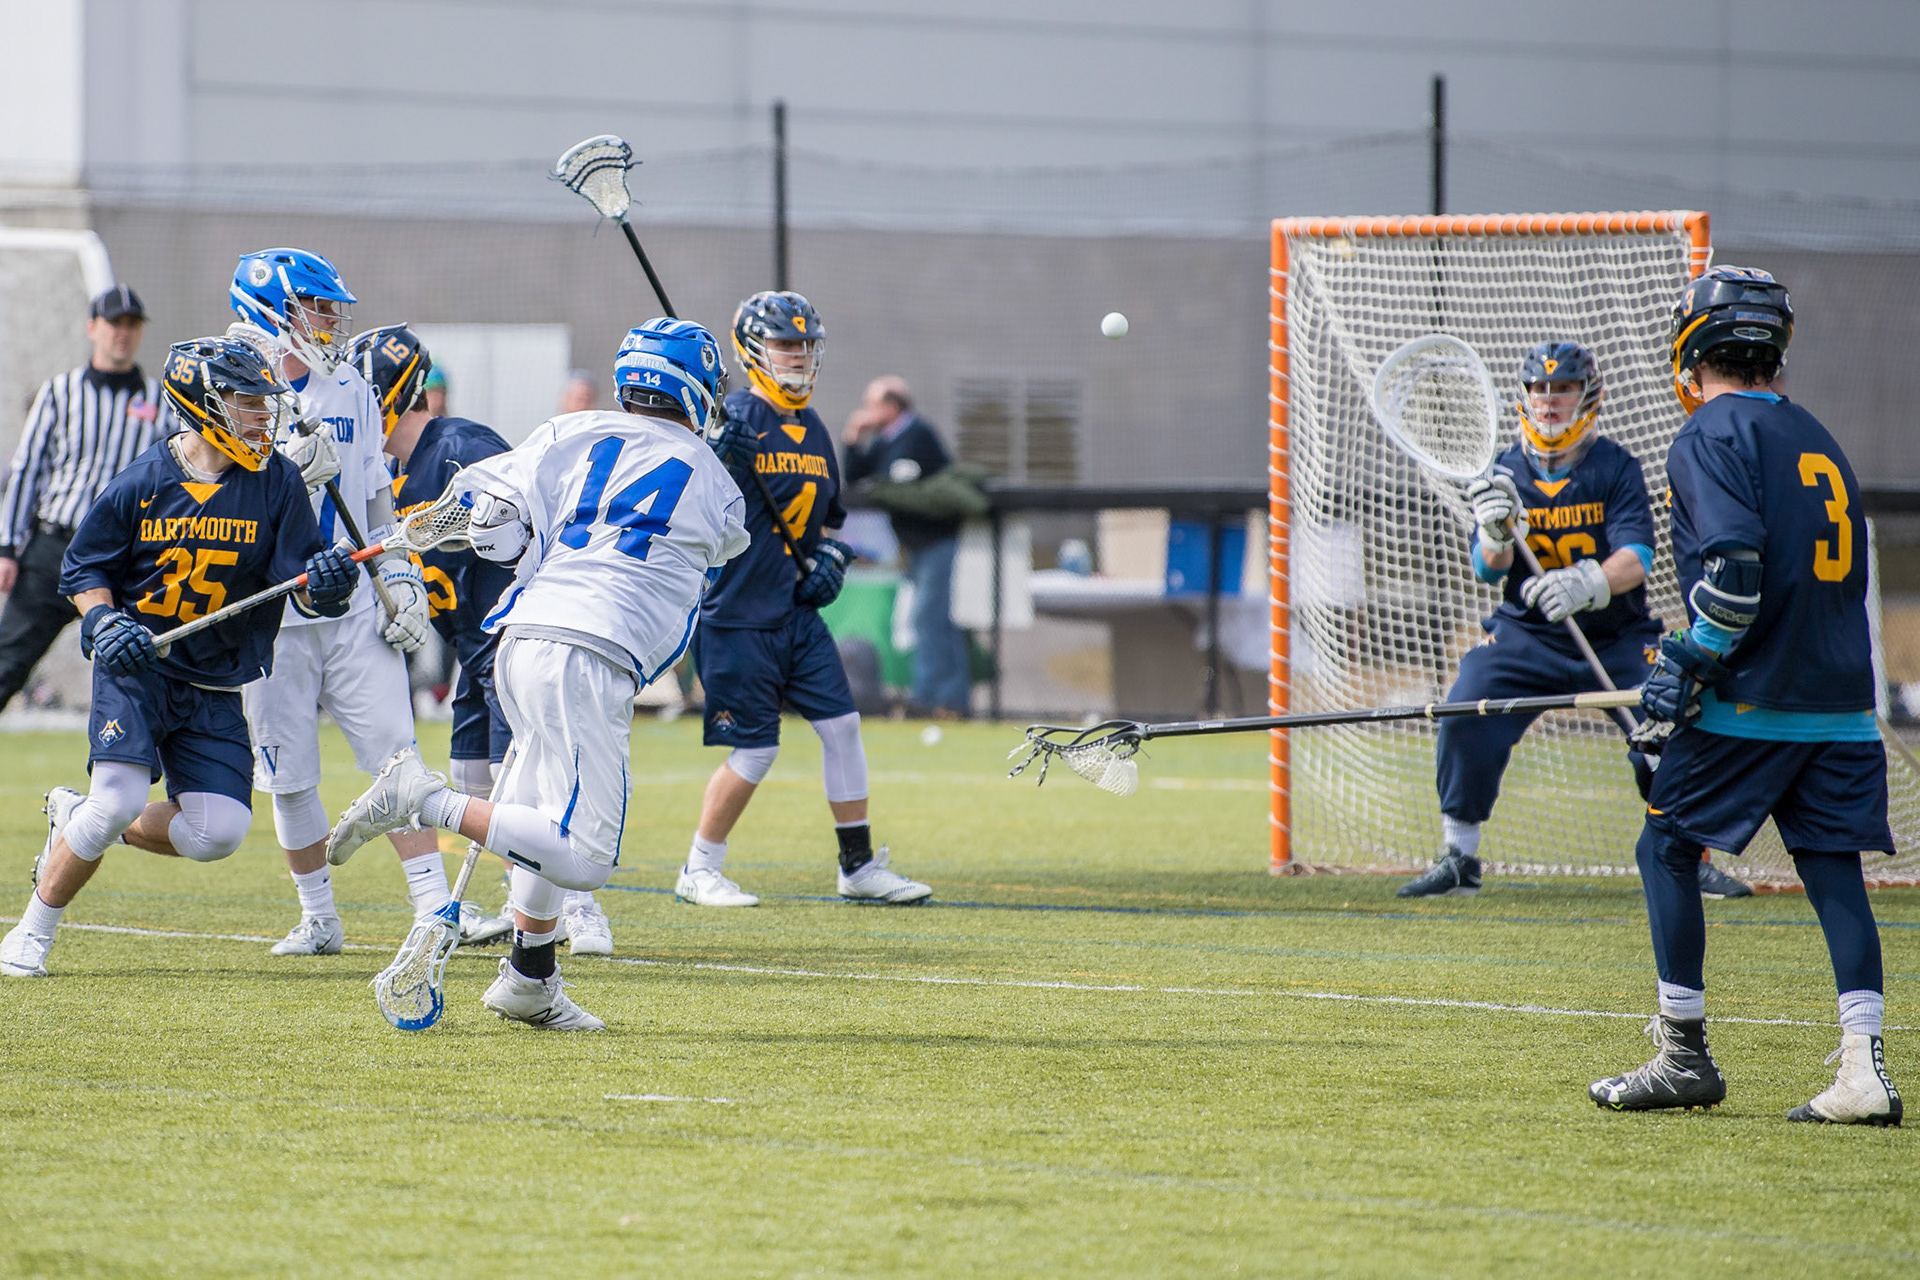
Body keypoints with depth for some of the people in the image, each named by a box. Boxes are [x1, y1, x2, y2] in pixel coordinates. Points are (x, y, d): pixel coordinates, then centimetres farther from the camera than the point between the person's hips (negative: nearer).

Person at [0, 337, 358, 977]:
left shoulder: (276, 482, -4)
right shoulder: (143, 482, -8)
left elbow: (310, 591, -7)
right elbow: (83, 567, 2)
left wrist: (327, 583, -30)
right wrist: (102, 620, -17)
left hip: (214, 684, 3)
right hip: (135, 664, -3)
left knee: (219, 833, -8)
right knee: (119, 801, -21)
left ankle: (78, 820, 17)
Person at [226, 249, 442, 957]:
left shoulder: (352, 392, 10)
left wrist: (399, 578, 7)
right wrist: (289, 469, -25)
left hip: (356, 607, 3)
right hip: (273, 616, -3)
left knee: (398, 754, -7)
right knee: (290, 777, 3)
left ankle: (435, 906, -8)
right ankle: (319, 917, 18)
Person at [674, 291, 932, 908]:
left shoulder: (814, 430, 13)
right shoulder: (736, 419, -12)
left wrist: (827, 564, 6)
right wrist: (717, 456, -40)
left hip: (797, 612, 7)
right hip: (735, 614, -7)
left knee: (842, 724, 3)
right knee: (756, 749, -5)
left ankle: (860, 866, 14)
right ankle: (699, 872, 12)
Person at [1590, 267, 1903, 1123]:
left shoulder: (1713, 436, -6)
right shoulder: (1817, 439, 19)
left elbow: (1736, 570, -20)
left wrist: (1691, 668, -11)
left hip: (1751, 701, -7)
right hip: (1840, 700, 7)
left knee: (1667, 848, 6)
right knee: (1833, 868, 4)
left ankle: (1684, 1054, 8)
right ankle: (1864, 1068, -7)